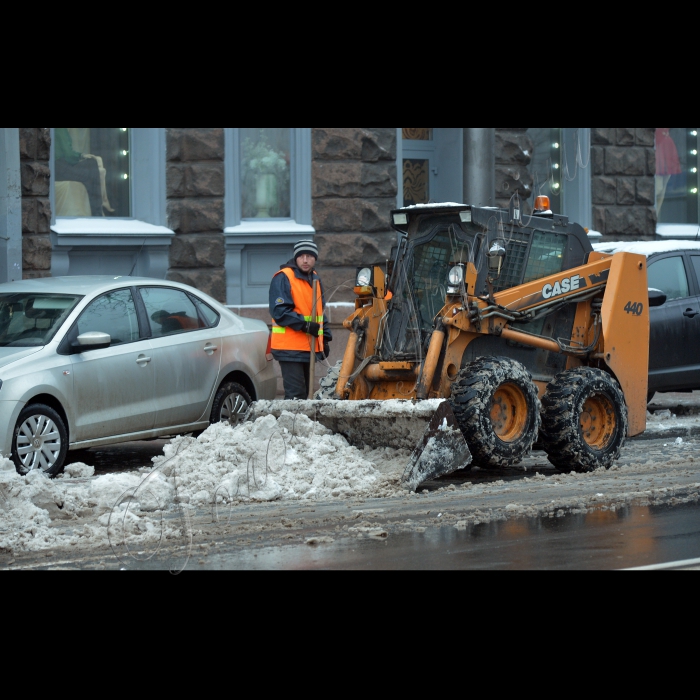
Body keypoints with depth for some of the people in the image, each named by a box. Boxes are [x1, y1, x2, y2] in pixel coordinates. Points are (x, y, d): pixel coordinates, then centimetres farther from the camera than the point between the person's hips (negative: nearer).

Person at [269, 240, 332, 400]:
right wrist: (304, 325, -24)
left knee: (303, 392, 12)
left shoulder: (315, 279, 16)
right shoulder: (283, 278, -9)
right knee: (295, 393, -13)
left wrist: (325, 338, 16)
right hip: (290, 347, -8)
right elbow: (279, 311, -17)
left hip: (308, 348, 8)